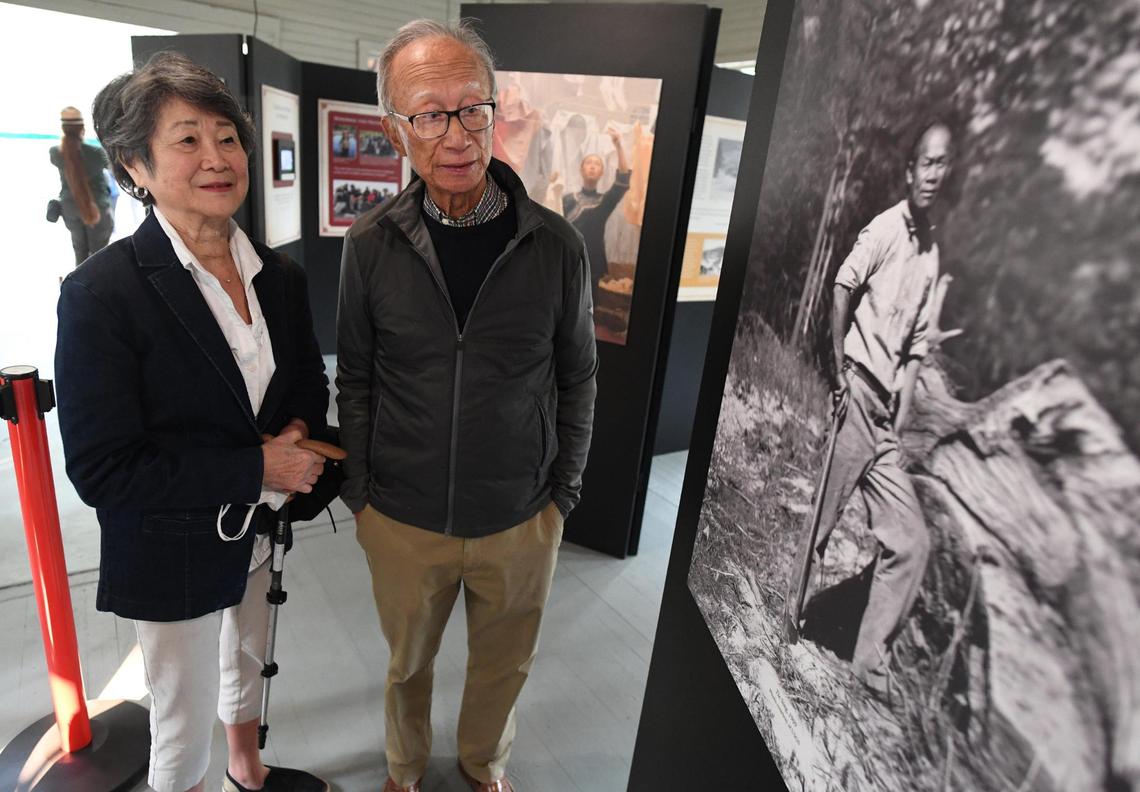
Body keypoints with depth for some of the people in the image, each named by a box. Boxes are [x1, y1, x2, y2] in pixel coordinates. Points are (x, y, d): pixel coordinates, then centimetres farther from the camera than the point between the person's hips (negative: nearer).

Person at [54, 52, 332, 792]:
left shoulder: (281, 275, -4)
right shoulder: (101, 292, -21)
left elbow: (309, 385, 8)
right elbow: (101, 471, -20)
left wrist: (298, 434, -14)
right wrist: (257, 469, -24)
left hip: (260, 530, 6)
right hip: (174, 553, -5)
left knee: (248, 664, 29)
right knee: (186, 717, 17)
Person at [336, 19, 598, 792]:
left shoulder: (557, 245, -11)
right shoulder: (370, 245, -9)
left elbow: (576, 379, -2)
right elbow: (355, 381, 0)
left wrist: (564, 492, 0)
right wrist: (357, 494, 2)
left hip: (521, 522, 0)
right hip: (402, 519, 1)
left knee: (504, 664, 22)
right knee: (408, 662, 25)